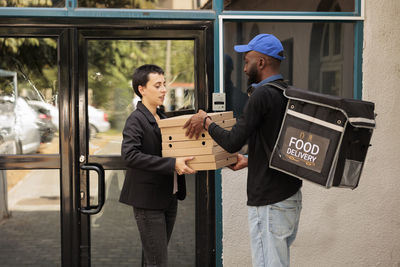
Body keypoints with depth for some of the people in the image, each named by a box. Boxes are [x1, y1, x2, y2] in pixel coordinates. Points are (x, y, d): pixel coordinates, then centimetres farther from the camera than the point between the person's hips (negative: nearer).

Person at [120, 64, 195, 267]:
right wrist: (172, 164, -31)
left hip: (169, 198, 8)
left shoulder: (164, 118, 14)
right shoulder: (136, 120, -12)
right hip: (148, 200, -8)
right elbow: (130, 154, -26)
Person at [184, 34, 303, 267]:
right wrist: (250, 161, 25)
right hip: (292, 195, 9)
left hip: (269, 202, -9)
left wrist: (205, 121, -1)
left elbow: (233, 142, -17)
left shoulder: (262, 95, -16)